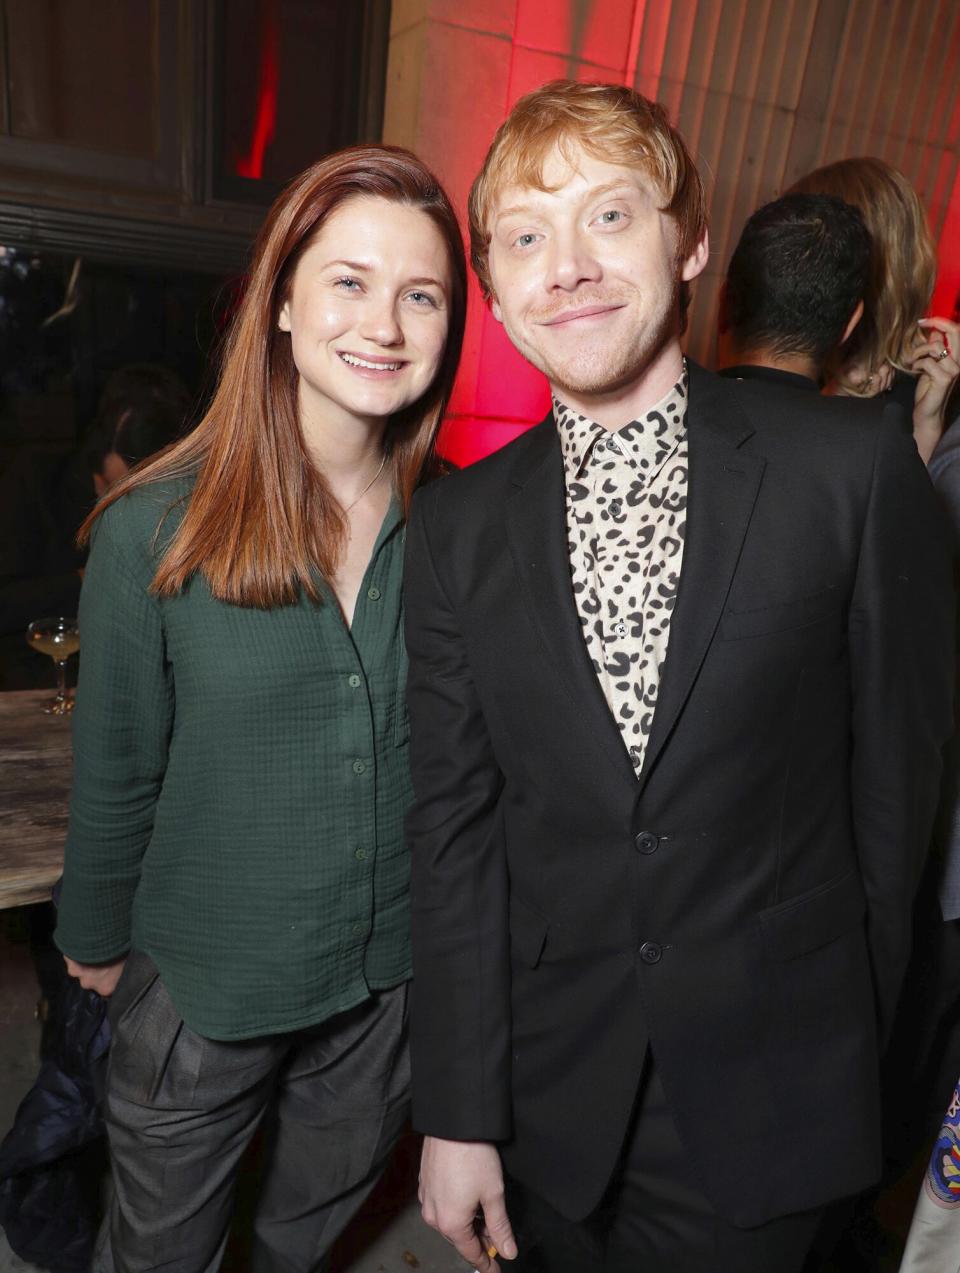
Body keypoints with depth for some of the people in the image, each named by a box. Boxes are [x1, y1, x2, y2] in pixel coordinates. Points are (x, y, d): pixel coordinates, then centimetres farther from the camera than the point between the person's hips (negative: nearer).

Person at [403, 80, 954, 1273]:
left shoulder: (853, 467, -11)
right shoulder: (456, 526, -5)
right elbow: (453, 826, -5)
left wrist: (851, 1021, 5)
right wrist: (458, 1115, -2)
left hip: (768, 1099, -1)